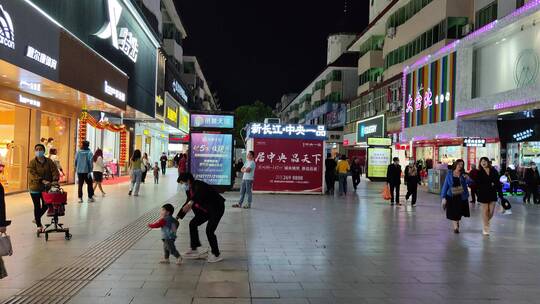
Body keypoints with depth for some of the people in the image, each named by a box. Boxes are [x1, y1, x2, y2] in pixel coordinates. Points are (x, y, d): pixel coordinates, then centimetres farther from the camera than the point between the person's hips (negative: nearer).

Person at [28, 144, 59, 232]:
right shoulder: (32, 163, -7)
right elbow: (32, 174, -19)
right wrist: (43, 181, -32)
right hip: (35, 188, -3)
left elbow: (54, 171, -8)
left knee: (45, 206, 11)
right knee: (37, 207, 4)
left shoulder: (49, 161, 1)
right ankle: (38, 225, 16)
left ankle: (36, 219, 38)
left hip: (46, 188, 3)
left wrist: (55, 180, -26)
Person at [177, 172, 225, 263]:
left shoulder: (198, 184, -23)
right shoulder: (191, 189, 5)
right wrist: (178, 216, 16)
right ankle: (194, 249, 21)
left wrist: (190, 203, -63)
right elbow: (188, 203, 15)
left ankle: (217, 255, 1)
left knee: (209, 231, -15)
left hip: (217, 208, -10)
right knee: (193, 224, 12)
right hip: (207, 210, 10)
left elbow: (199, 192, -47)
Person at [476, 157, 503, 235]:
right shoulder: (479, 173, -3)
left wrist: (500, 193, -3)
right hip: (483, 194, -2)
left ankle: (486, 222, 35)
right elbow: (478, 184, -5)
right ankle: (485, 228, 12)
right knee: (485, 211, 2)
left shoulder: (494, 171, 2)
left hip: (493, 194, 2)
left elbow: (498, 183, 2)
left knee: (491, 211, 5)